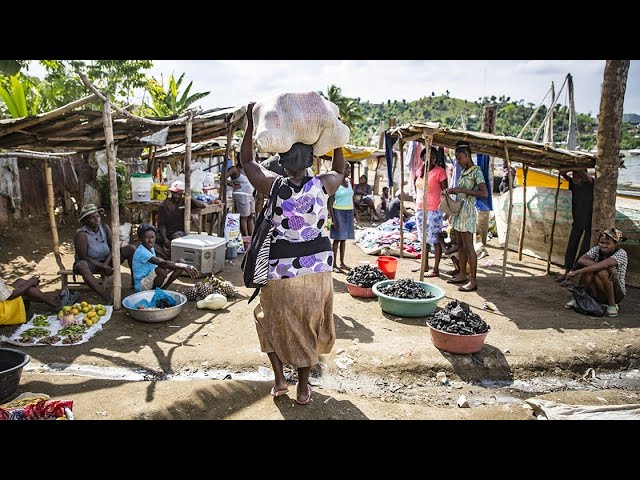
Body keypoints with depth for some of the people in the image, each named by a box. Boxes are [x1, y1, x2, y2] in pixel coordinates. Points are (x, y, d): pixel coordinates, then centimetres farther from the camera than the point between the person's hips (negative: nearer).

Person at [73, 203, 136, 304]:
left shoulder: (105, 228, -6)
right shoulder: (81, 234, -20)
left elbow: (113, 248, -3)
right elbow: (84, 257, -19)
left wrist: (106, 264, -17)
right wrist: (103, 266, -22)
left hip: (105, 261, 5)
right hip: (90, 263, -4)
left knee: (131, 249, -12)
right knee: (82, 266, -42)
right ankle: (107, 297, -47)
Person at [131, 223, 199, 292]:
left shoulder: (151, 248, 7)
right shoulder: (141, 252, -22)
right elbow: (162, 263, -34)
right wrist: (184, 267, -39)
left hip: (152, 280, 9)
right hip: (141, 286, -8)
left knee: (181, 262, -3)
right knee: (162, 270, -40)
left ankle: (162, 288, -4)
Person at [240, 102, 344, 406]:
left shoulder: (273, 186, -12)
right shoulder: (322, 185, -8)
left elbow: (246, 160, 6)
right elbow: (340, 171, 17)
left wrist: (251, 124, 12)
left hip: (281, 269, -2)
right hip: (318, 266, 2)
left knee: (270, 319, 23)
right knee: (308, 325, 18)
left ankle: (280, 379, 23)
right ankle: (303, 387, 28)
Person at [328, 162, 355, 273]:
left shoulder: (349, 181, 11)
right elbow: (330, 202, -10)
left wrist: (352, 214, 13)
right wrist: (332, 218, -15)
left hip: (349, 212, 6)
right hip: (339, 211, -6)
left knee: (344, 238, 10)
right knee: (337, 239, -4)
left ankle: (342, 263, 17)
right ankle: (334, 264, 2)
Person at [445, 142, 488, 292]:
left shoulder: (476, 171, -10)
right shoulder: (464, 171, 15)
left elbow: (484, 193, -21)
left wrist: (462, 190, -21)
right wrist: (453, 191, 7)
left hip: (467, 212, -9)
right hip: (459, 211, 9)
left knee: (469, 247, -7)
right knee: (461, 245, 13)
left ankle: (473, 281, -3)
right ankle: (462, 275, 22)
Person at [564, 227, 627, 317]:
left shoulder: (621, 253, -16)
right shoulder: (596, 250, -4)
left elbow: (603, 265, -35)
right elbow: (581, 260, -25)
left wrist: (576, 272, -43)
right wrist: (608, 268, -34)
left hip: (616, 293, -3)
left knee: (602, 272, -31)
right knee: (588, 269, -26)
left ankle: (612, 305, -13)